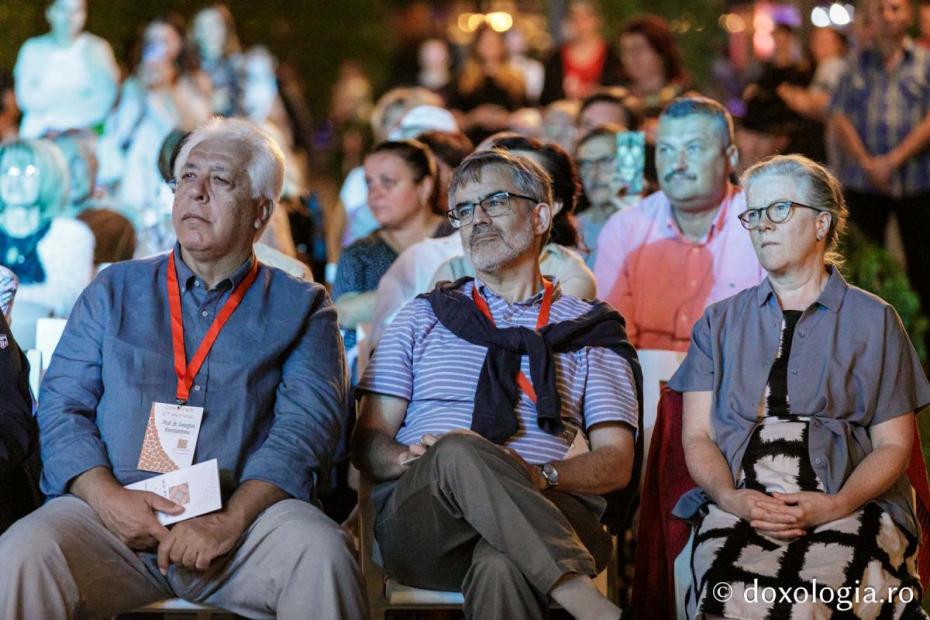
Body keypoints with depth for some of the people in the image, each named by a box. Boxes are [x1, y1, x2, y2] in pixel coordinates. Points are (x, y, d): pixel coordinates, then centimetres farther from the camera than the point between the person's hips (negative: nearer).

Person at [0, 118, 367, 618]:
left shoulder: (299, 307, 13)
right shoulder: (115, 290, 19)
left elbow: (306, 426, -1)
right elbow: (61, 405, 10)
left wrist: (228, 521, -17)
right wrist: (108, 497, -10)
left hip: (245, 512, -1)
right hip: (113, 508, 1)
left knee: (321, 555, -33)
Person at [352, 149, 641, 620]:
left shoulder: (590, 329, 19)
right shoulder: (424, 317, 23)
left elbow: (616, 461, 8)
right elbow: (368, 441, 15)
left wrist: (540, 476, -13)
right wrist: (408, 459, -10)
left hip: (545, 518, -2)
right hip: (418, 522, 2)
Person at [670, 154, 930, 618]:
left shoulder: (874, 320, 14)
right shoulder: (720, 323, 21)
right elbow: (697, 434, 12)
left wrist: (836, 506, -10)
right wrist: (732, 498, -9)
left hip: (848, 508, -1)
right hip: (740, 505, 1)